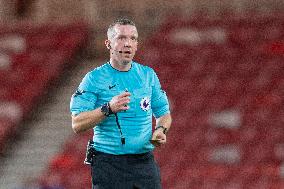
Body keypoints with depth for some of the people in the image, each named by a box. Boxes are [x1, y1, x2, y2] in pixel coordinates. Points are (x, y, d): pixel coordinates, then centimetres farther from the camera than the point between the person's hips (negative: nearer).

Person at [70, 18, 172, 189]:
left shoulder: (148, 75, 11)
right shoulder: (95, 78, -2)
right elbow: (77, 125, -9)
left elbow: (164, 113, 19)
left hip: (145, 163, 3)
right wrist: (108, 109, -22)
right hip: (108, 165, -3)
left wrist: (161, 130, -3)